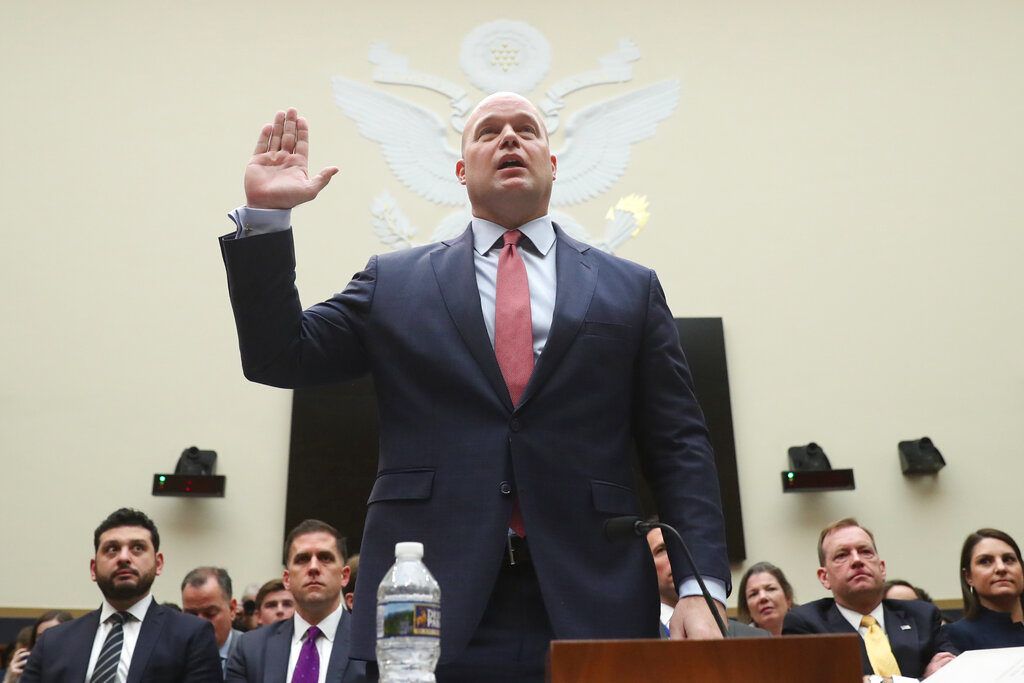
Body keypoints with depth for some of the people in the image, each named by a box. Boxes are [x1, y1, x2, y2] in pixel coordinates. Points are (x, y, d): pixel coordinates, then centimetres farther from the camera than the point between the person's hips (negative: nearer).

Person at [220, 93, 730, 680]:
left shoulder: (631, 289, 10)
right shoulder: (394, 282, 12)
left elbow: (680, 448, 5)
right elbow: (279, 357, 6)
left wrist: (701, 585, -6)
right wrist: (266, 216, -3)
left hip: (592, 608, 1)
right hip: (429, 606, 0)